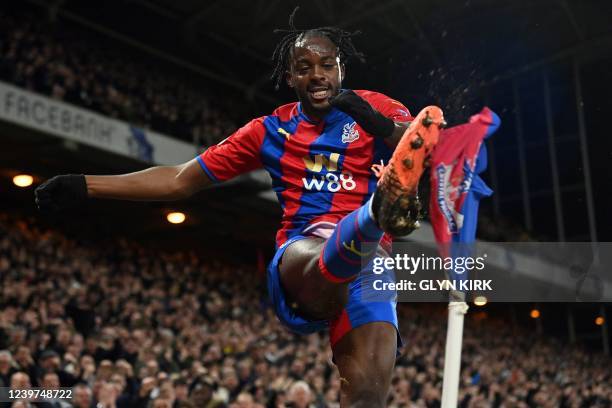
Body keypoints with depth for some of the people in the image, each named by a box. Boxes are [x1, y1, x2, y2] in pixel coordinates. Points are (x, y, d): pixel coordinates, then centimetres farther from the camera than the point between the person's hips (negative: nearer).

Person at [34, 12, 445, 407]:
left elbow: (427, 146, -7)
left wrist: (382, 126, -27)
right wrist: (85, 186, 12)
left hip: (368, 261, 2)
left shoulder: (372, 107, 12)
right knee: (326, 259, -42)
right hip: (298, 260, -2)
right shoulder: (271, 130, 16)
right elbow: (181, 179, 17)